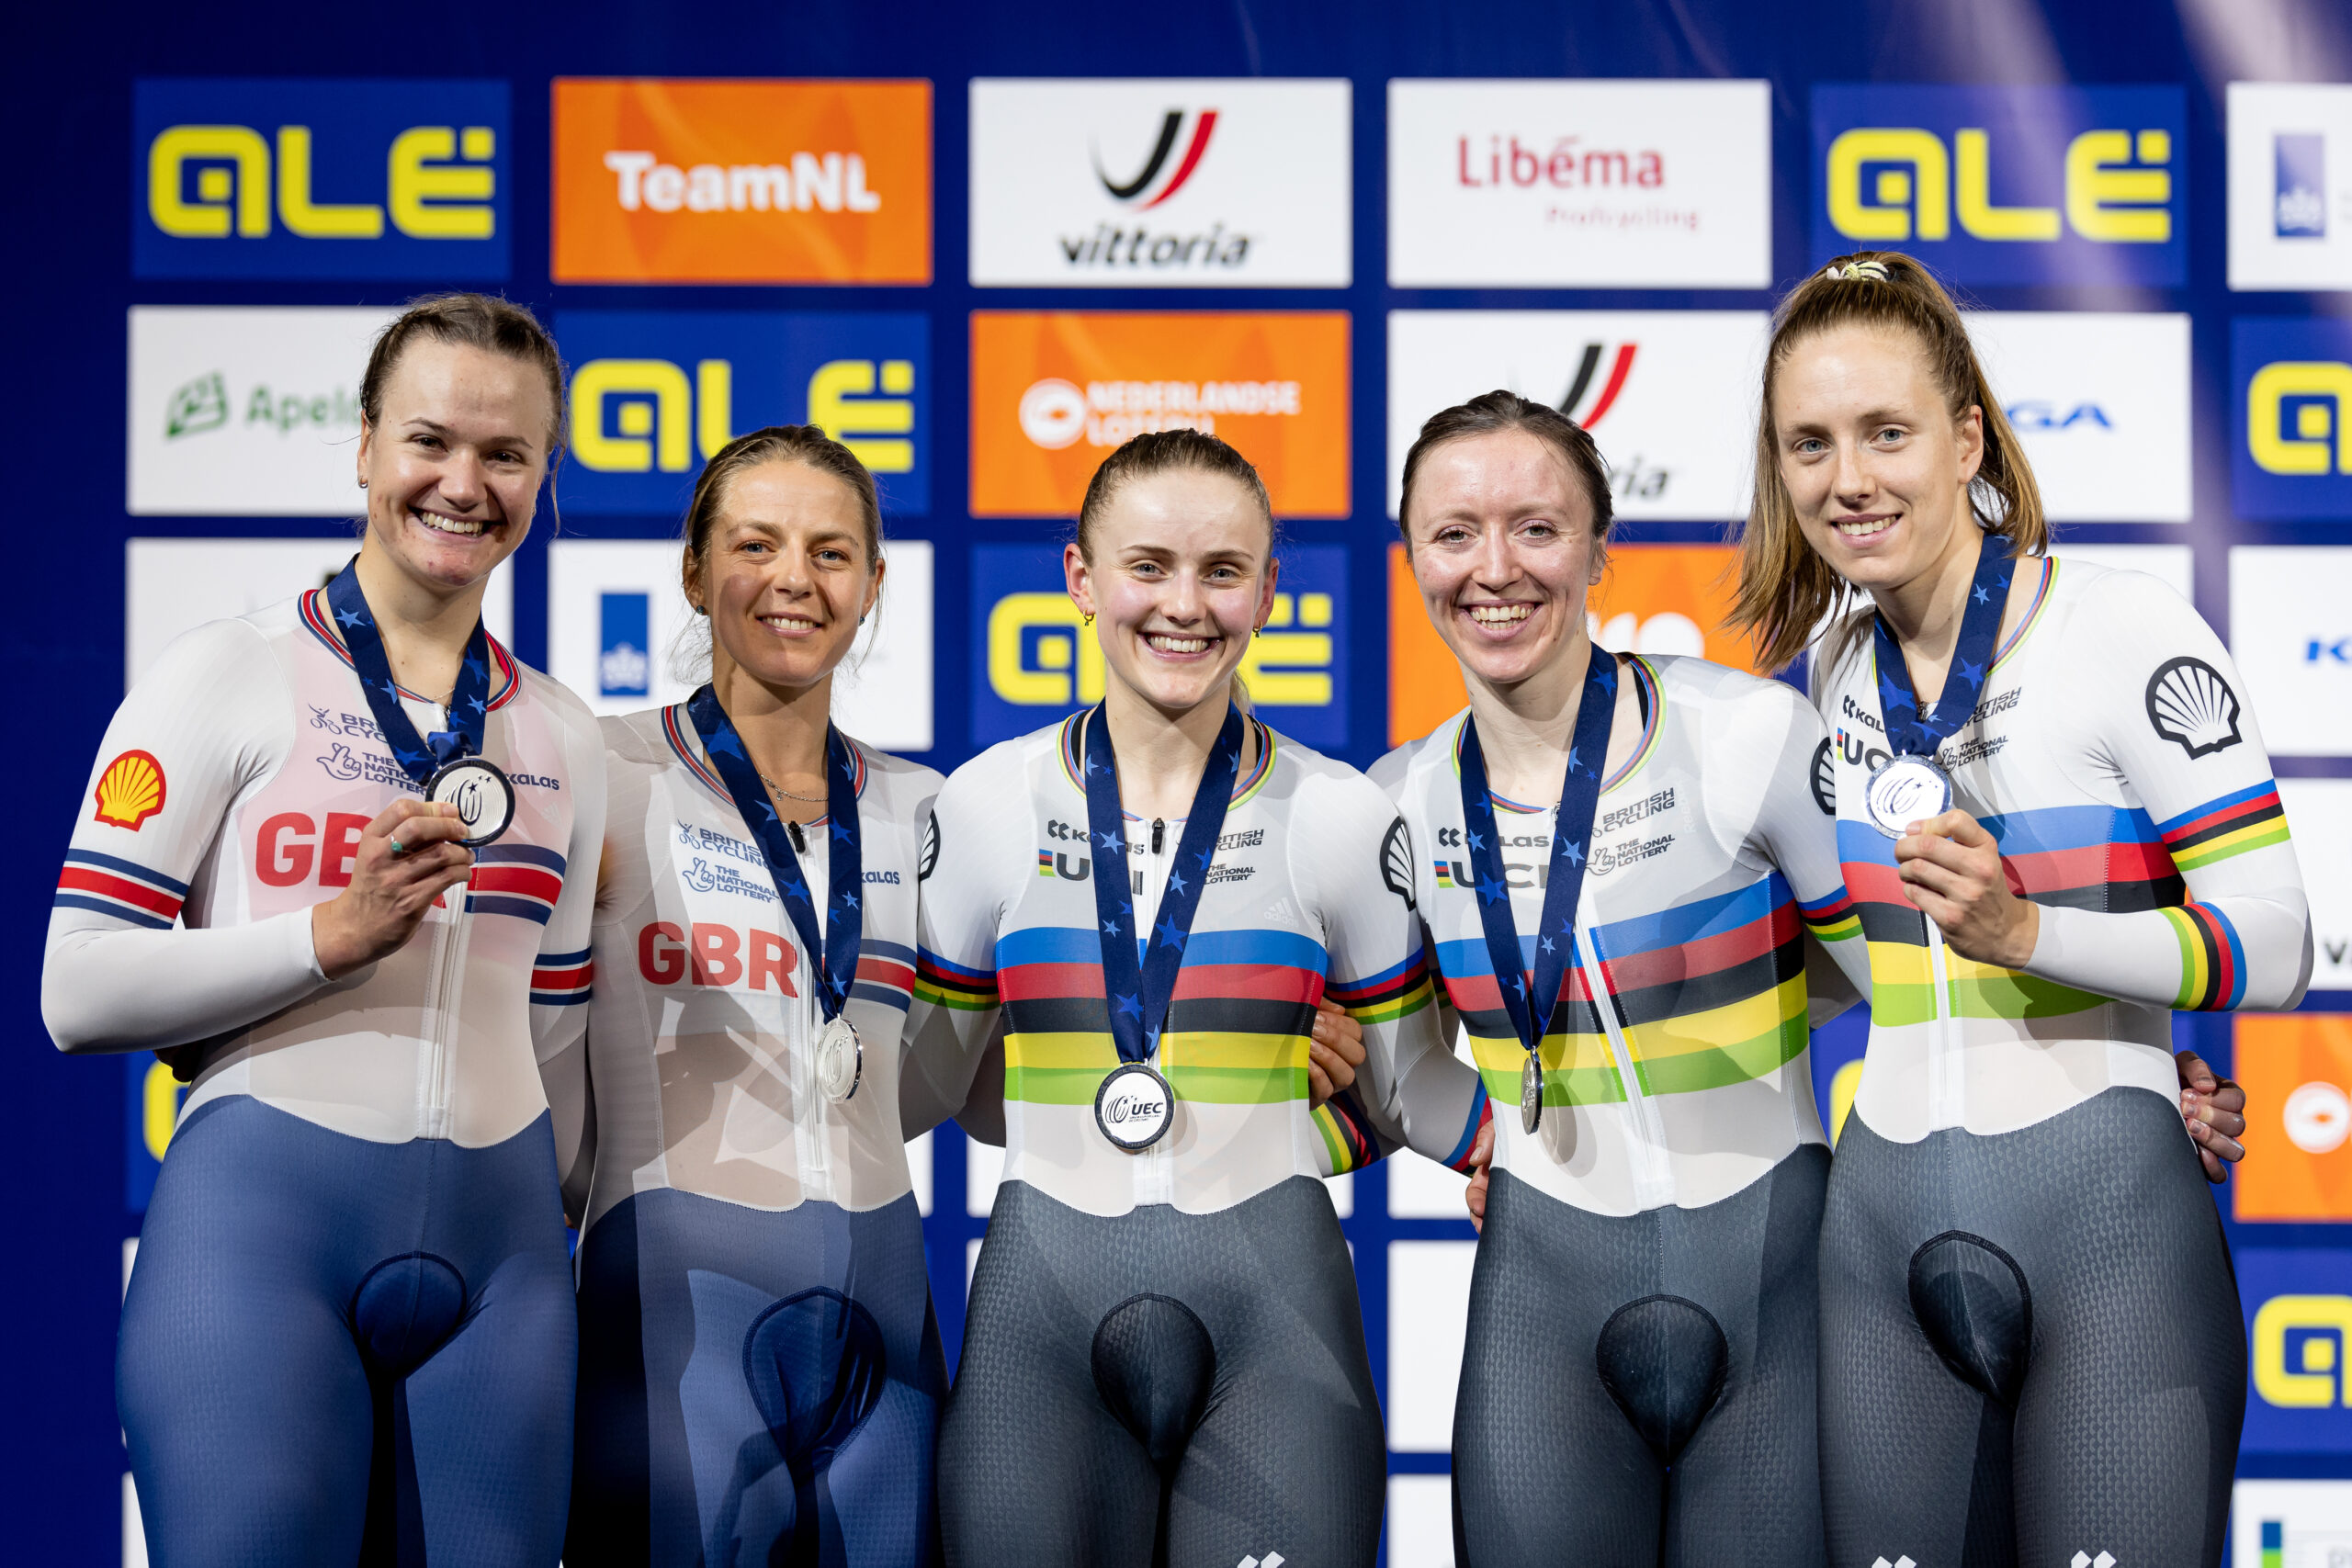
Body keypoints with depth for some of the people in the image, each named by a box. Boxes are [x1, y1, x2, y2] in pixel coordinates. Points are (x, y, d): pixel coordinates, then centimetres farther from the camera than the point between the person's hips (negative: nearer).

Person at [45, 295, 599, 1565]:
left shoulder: (563, 737, 14)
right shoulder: (225, 678, 0)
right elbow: (78, 994, -6)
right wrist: (329, 937, -16)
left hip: (496, 1251, 4)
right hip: (260, 1223, -4)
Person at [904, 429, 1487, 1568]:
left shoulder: (1343, 819, 3)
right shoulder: (986, 808, 4)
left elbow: (1410, 1090, 12)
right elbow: (924, 1075, 14)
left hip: (1274, 1302, 0)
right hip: (1042, 1303, 1)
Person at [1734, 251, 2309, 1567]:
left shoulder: (2134, 635, -9)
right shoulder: (1838, 670, 11)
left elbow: (2275, 943, -12)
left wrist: (2025, 932, -24)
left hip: (2105, 1218, -5)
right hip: (1883, 1224, 6)